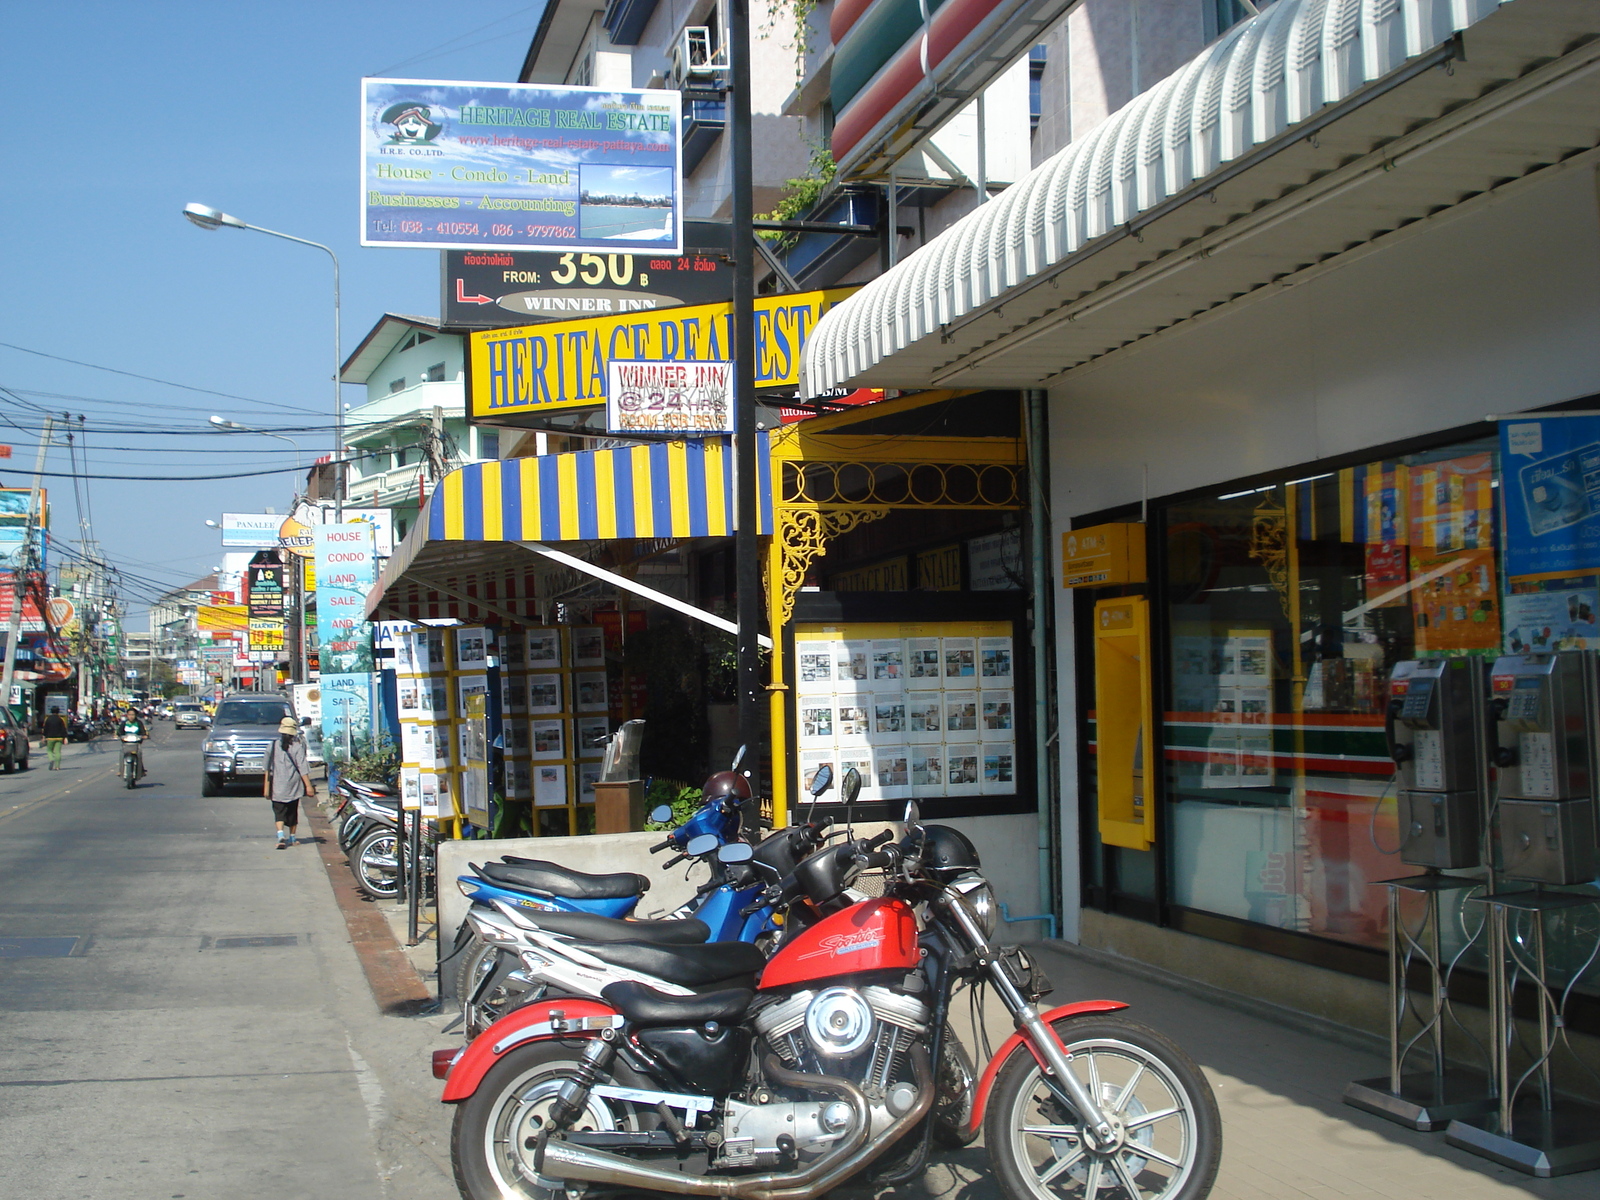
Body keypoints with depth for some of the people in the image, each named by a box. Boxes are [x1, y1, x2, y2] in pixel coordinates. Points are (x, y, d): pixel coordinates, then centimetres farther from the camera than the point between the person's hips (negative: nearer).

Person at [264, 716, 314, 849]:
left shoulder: (272, 746, -2)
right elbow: (302, 768, -11)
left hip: (277, 787, 0)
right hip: (293, 786, 0)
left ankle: (281, 835, -22)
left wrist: (266, 787, 7)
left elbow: (268, 768, 1)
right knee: (292, 812, 15)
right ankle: (292, 838, 24)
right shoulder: (297, 746, -8)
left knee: (279, 812, 1)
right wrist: (308, 785, -8)